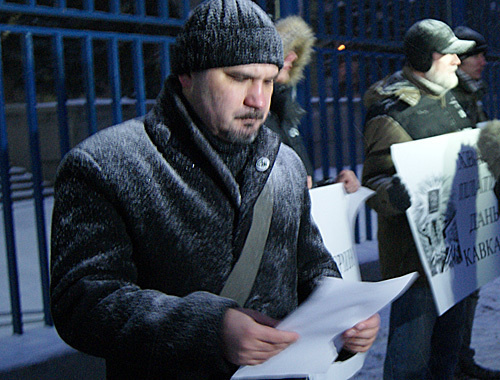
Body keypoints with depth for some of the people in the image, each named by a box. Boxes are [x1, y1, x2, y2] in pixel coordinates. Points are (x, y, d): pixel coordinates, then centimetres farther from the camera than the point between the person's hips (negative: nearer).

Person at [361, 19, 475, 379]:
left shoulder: (447, 97, 12)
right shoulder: (392, 113, -17)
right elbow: (374, 184, -21)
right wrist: (395, 193, -41)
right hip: (415, 248, -9)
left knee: (450, 330, 21)